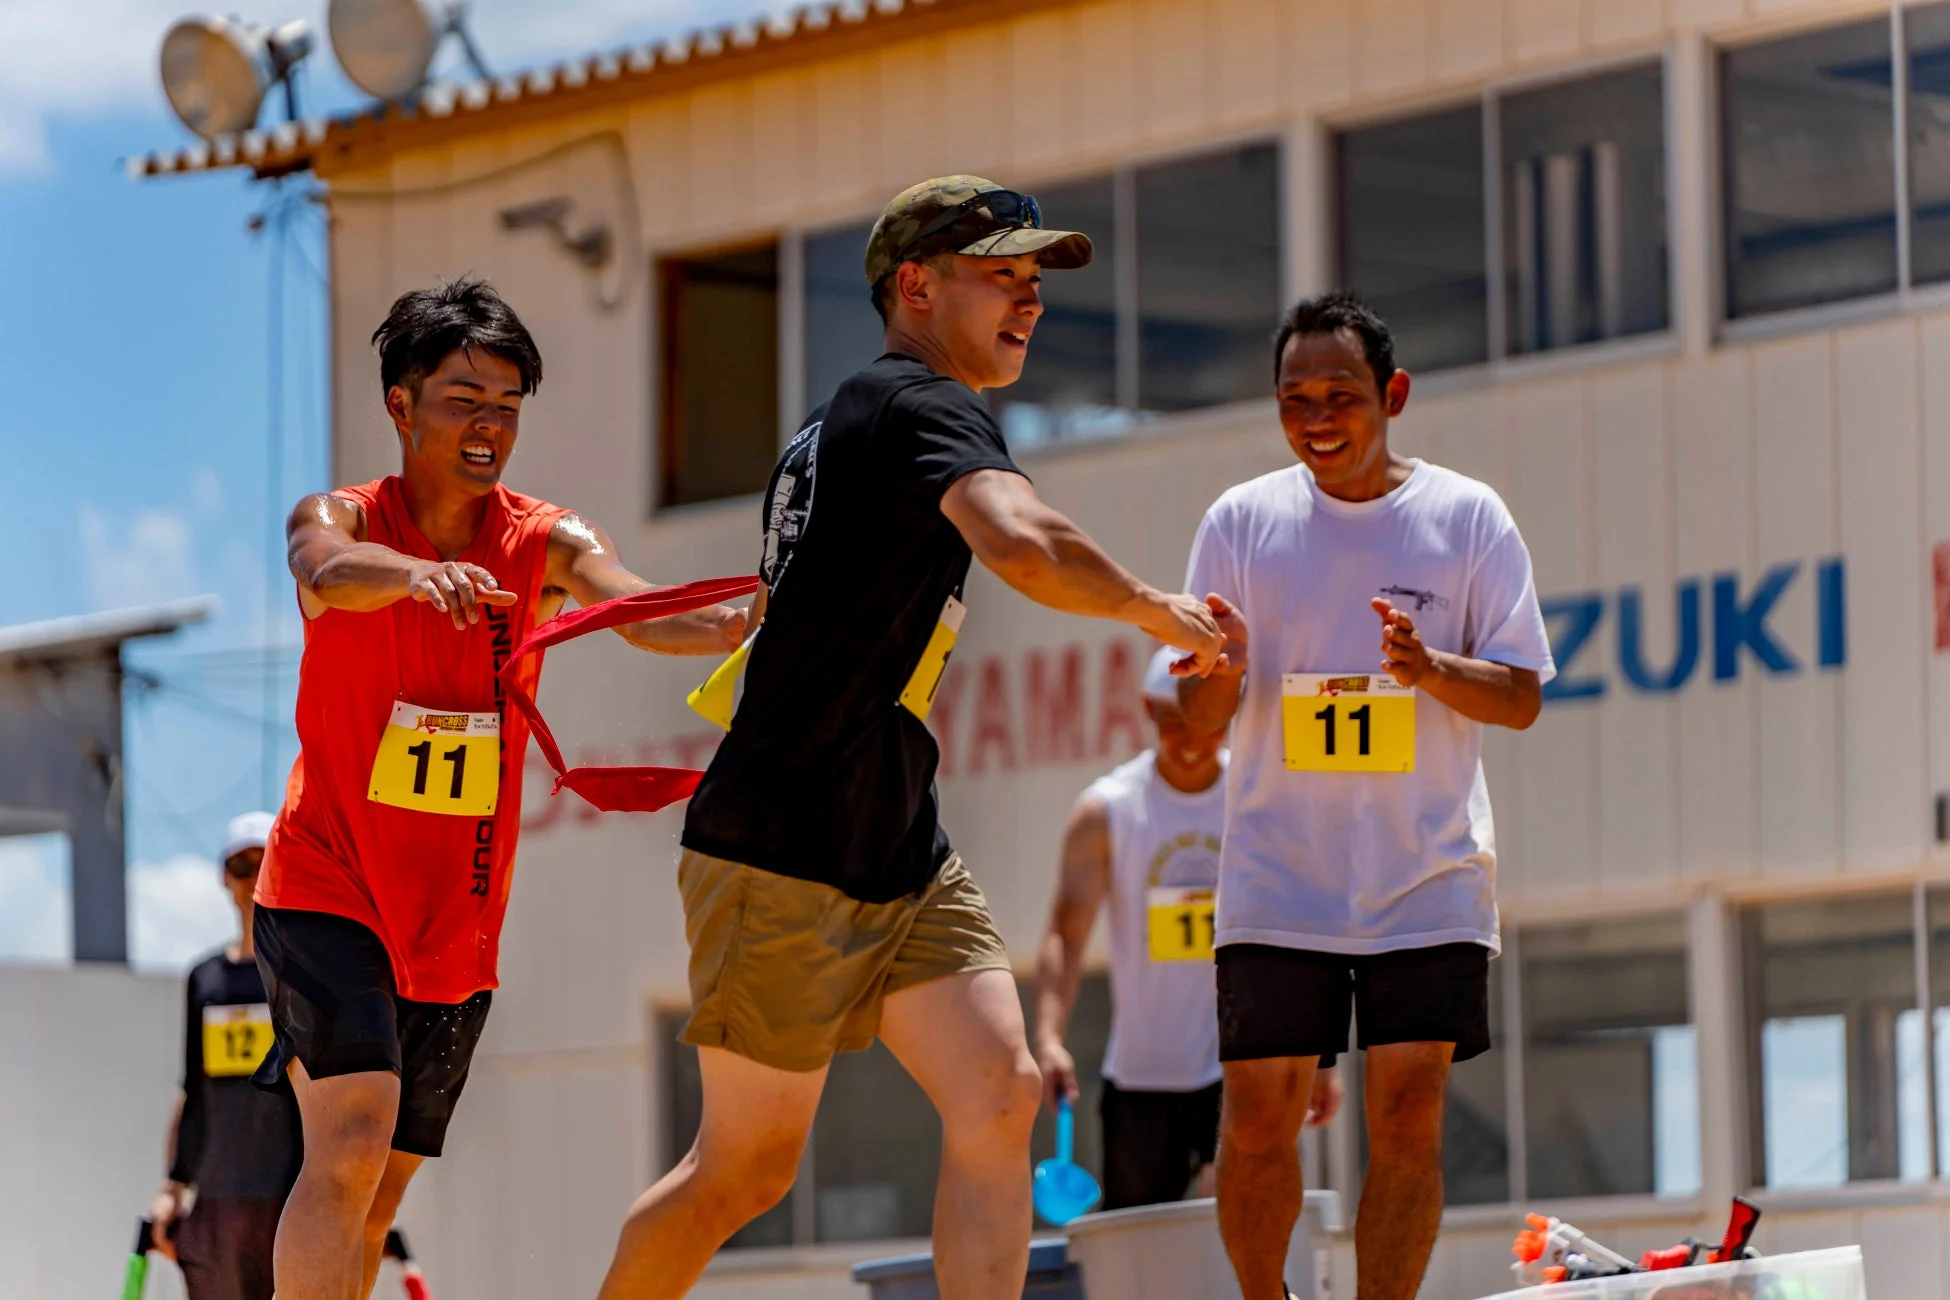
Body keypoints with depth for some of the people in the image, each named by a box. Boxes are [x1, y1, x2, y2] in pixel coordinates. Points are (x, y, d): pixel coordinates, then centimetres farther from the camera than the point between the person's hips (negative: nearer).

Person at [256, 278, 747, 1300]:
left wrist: (748, 619, -45)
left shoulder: (546, 545, -2)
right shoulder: (340, 519, -8)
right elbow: (328, 571, -33)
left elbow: (646, 614, -21)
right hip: (328, 891, -4)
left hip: (454, 927, 4)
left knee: (376, 1202, 10)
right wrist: (420, 573, -56)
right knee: (352, 1141, -23)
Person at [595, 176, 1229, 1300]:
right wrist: (1159, 610, -20)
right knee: (748, 1168, 1)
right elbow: (1024, 545, -34)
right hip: (781, 867, -9)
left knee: (1001, 1098, -9)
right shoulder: (925, 407, -14)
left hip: (904, 858, 9)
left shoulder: (844, 425, 17)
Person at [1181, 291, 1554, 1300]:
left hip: (1428, 877, 0)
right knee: (1258, 1115, -4)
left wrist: (1430, 668, -20)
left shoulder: (1467, 516, 2)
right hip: (1277, 879, 1)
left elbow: (1522, 697, 0)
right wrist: (1221, 676, -21)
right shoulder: (1241, 522, 3)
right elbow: (1200, 725, 3)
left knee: (1408, 1114, -6)